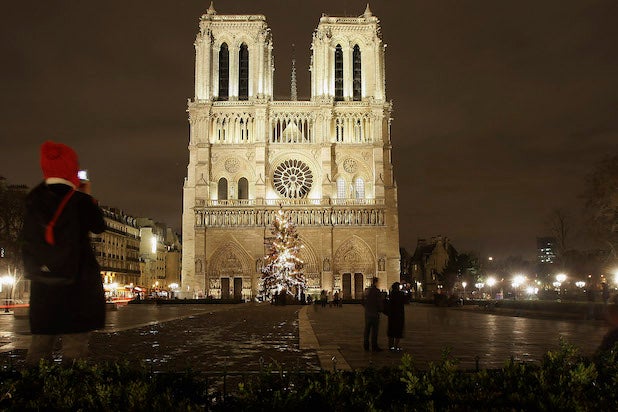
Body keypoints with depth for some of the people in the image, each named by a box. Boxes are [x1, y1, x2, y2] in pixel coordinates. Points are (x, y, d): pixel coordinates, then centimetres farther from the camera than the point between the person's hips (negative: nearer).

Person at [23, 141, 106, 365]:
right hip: (78, 279, -5)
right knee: (74, 344, 0)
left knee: (40, 346, 15)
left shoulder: (34, 198, 2)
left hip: (43, 280, 6)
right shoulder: (80, 201, -14)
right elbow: (99, 226, 0)